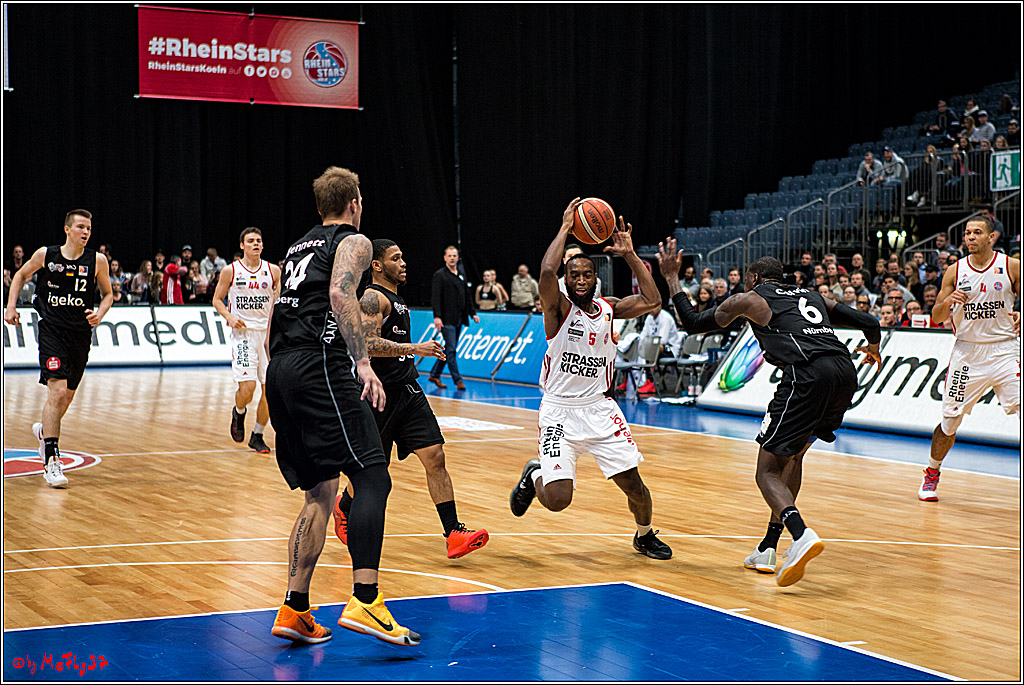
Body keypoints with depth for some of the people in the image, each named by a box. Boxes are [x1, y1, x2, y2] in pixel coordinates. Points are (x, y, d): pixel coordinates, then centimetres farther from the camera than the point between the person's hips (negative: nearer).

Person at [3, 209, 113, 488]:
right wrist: (11, 306, 7)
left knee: (67, 396, 14)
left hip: (81, 334, 3)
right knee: (57, 392, -17)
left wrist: (100, 313, -8)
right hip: (51, 330, -3)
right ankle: (51, 462, -15)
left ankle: (44, 430, 48)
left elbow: (108, 293, 12)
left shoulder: (97, 261, 0)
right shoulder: (45, 255, -1)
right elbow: (21, 275, 16)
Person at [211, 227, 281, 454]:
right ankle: (238, 412, 21)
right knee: (247, 387, -14)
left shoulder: (273, 271, 4)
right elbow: (217, 299, 8)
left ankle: (257, 435, 15)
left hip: (268, 332, 3)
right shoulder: (231, 271, 0)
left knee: (269, 388, 0)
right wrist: (229, 317, -10)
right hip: (242, 332, -2)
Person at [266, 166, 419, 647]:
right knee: (371, 475, -11)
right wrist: (363, 363, -21)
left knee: (321, 491, 13)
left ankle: (294, 611, 8)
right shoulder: (354, 241, 5)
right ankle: (364, 601, -25)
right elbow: (340, 294, -14)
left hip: (280, 371, 8)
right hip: (319, 365, -8)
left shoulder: (297, 247, 28)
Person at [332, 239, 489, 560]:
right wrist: (415, 348, -28)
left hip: (409, 393, 8)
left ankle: (454, 535, -12)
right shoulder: (373, 297, -12)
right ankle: (343, 509, 37)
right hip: (382, 394, -8)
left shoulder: (396, 300, 18)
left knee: (435, 458, -7)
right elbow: (369, 344, -25)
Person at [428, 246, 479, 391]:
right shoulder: (439, 275, -5)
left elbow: (467, 296, 22)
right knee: (450, 350, -8)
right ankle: (458, 380, -7)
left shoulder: (461, 276, 16)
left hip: (458, 319, 7)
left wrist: (473, 313, 13)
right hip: (447, 319, -7)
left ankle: (434, 375, 22)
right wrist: (437, 316, -21)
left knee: (449, 350, 11)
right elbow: (435, 297, -12)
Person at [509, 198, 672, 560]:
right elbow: (546, 272, -27)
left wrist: (629, 255, -5)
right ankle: (534, 475, 22)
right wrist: (565, 229, -18)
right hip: (559, 411, -4)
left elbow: (652, 301, -5)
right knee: (557, 500, -14)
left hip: (599, 408, 4)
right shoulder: (558, 308, -8)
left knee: (632, 481, -4)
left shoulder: (609, 309, 7)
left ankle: (645, 535, 26)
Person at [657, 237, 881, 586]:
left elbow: (693, 323, 20)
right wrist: (873, 346, 52)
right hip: (845, 373, 6)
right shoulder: (813, 296, 32)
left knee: (768, 471, 2)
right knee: (792, 456, 24)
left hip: (807, 375, -6)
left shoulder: (750, 299, 17)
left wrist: (672, 278, 31)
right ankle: (767, 550, 23)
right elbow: (868, 322, 29)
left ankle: (801, 535, -27)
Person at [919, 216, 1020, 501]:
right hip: (967, 350, 1)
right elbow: (936, 317, 6)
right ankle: (931, 475, 25)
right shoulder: (955, 271, 3)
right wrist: (947, 302, -15)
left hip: (1004, 348, -1)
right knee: (950, 420, 4)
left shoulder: (1011, 266, -1)